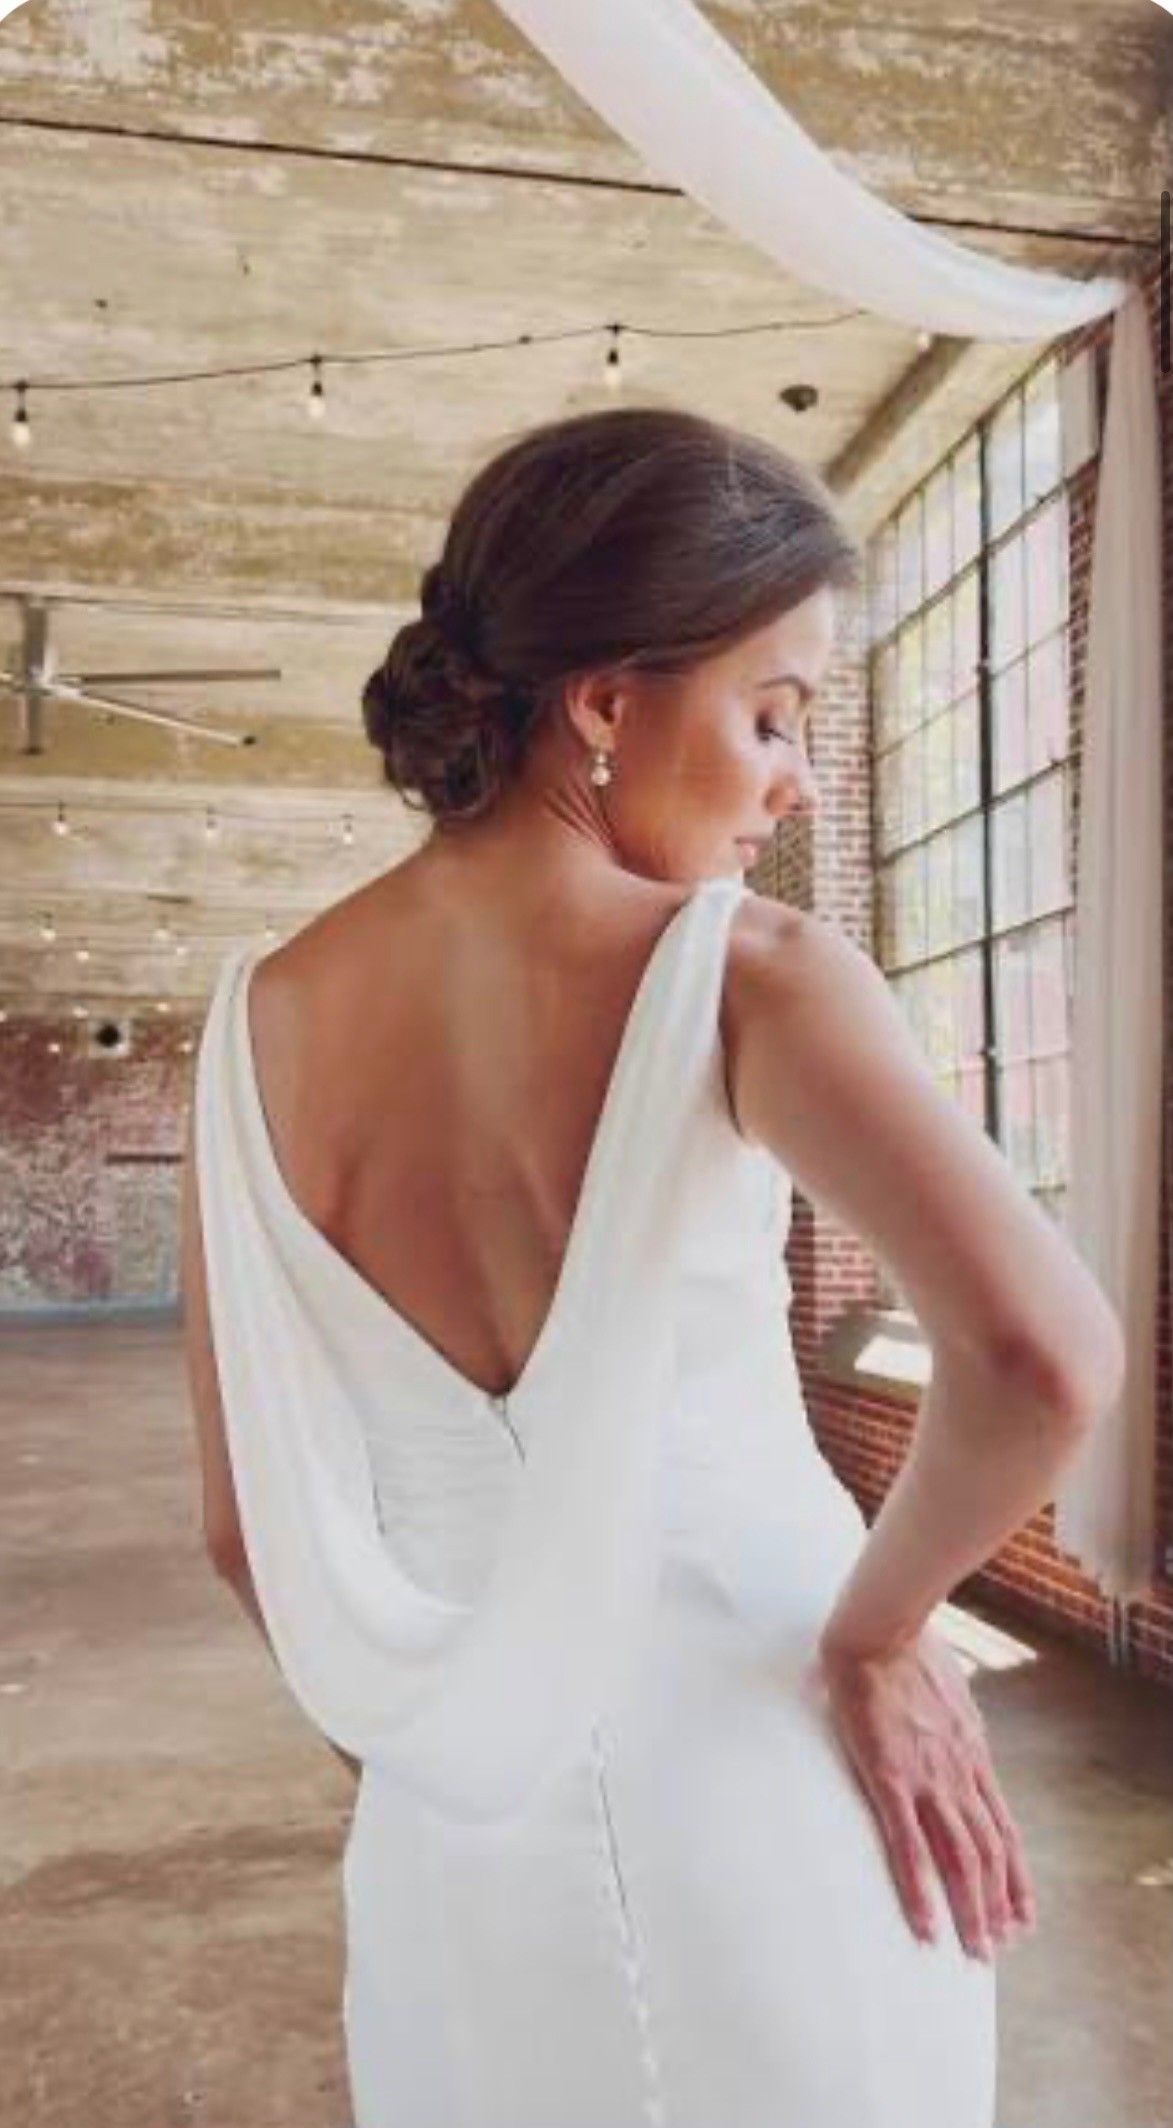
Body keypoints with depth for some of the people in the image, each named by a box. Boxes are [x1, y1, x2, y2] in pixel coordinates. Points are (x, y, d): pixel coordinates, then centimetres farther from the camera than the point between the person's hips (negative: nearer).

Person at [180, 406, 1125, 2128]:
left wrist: (419, 1741, 15)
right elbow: (1041, 1356, -31)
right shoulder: (741, 971, -16)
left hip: (462, 1837, 3)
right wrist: (872, 1634, -13)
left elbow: (248, 1529, 0)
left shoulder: (261, 1025, -4)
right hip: (759, 1783, -3)